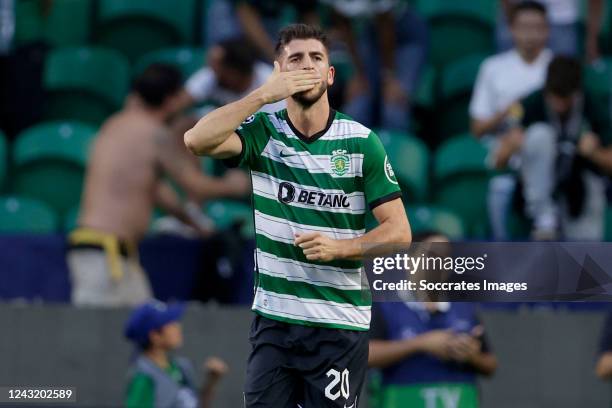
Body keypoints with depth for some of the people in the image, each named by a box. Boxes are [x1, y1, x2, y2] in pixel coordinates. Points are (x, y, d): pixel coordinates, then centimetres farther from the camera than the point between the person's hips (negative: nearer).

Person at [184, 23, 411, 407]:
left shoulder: (362, 142, -4)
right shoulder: (264, 132, 0)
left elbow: (399, 230, -3)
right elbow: (197, 140, -18)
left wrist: (338, 247, -18)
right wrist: (264, 94, -21)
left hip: (340, 322, -2)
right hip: (273, 317, 2)